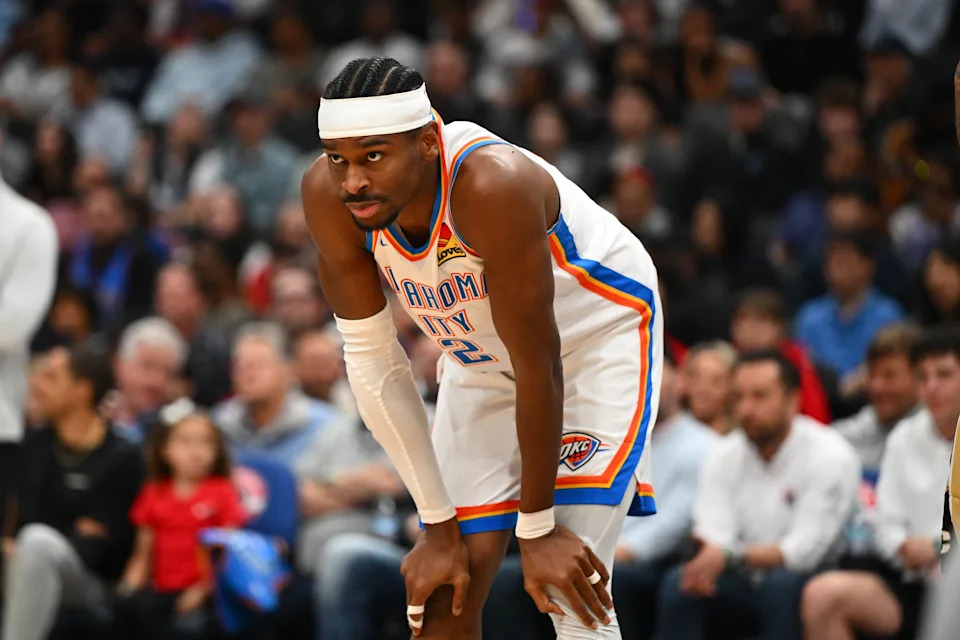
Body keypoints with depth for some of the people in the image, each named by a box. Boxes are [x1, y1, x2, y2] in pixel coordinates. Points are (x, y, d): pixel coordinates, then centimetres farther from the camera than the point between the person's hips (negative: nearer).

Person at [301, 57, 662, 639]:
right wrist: (439, 525, -14)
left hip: (599, 339, -5)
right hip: (482, 363, 5)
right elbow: (372, 359, -15)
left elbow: (538, 364, -31)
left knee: (572, 593, -17)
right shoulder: (327, 196, -23)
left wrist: (537, 529, -24)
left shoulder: (493, 184, -39)